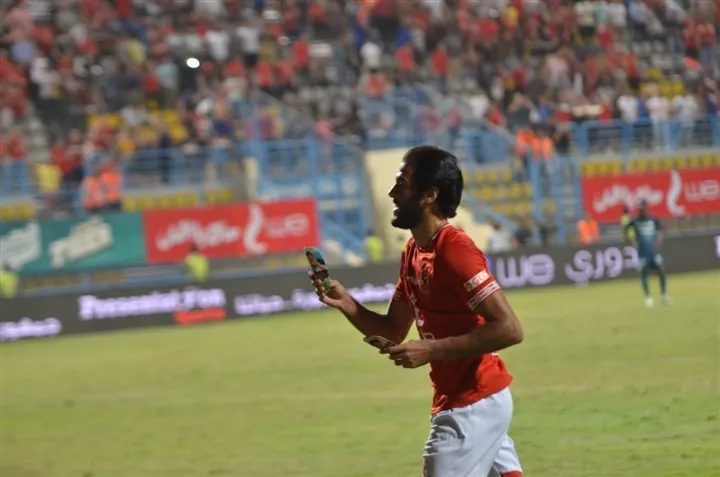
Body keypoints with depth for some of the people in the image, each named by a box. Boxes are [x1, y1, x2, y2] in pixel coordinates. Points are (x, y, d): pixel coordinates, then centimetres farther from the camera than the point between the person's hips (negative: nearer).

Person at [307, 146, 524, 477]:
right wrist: (344, 303, -1)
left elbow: (509, 329, -26)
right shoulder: (413, 252, 9)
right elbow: (393, 331, 16)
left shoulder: (455, 251, -21)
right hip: (468, 402, 10)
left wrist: (432, 350, -27)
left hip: (472, 407, -10)